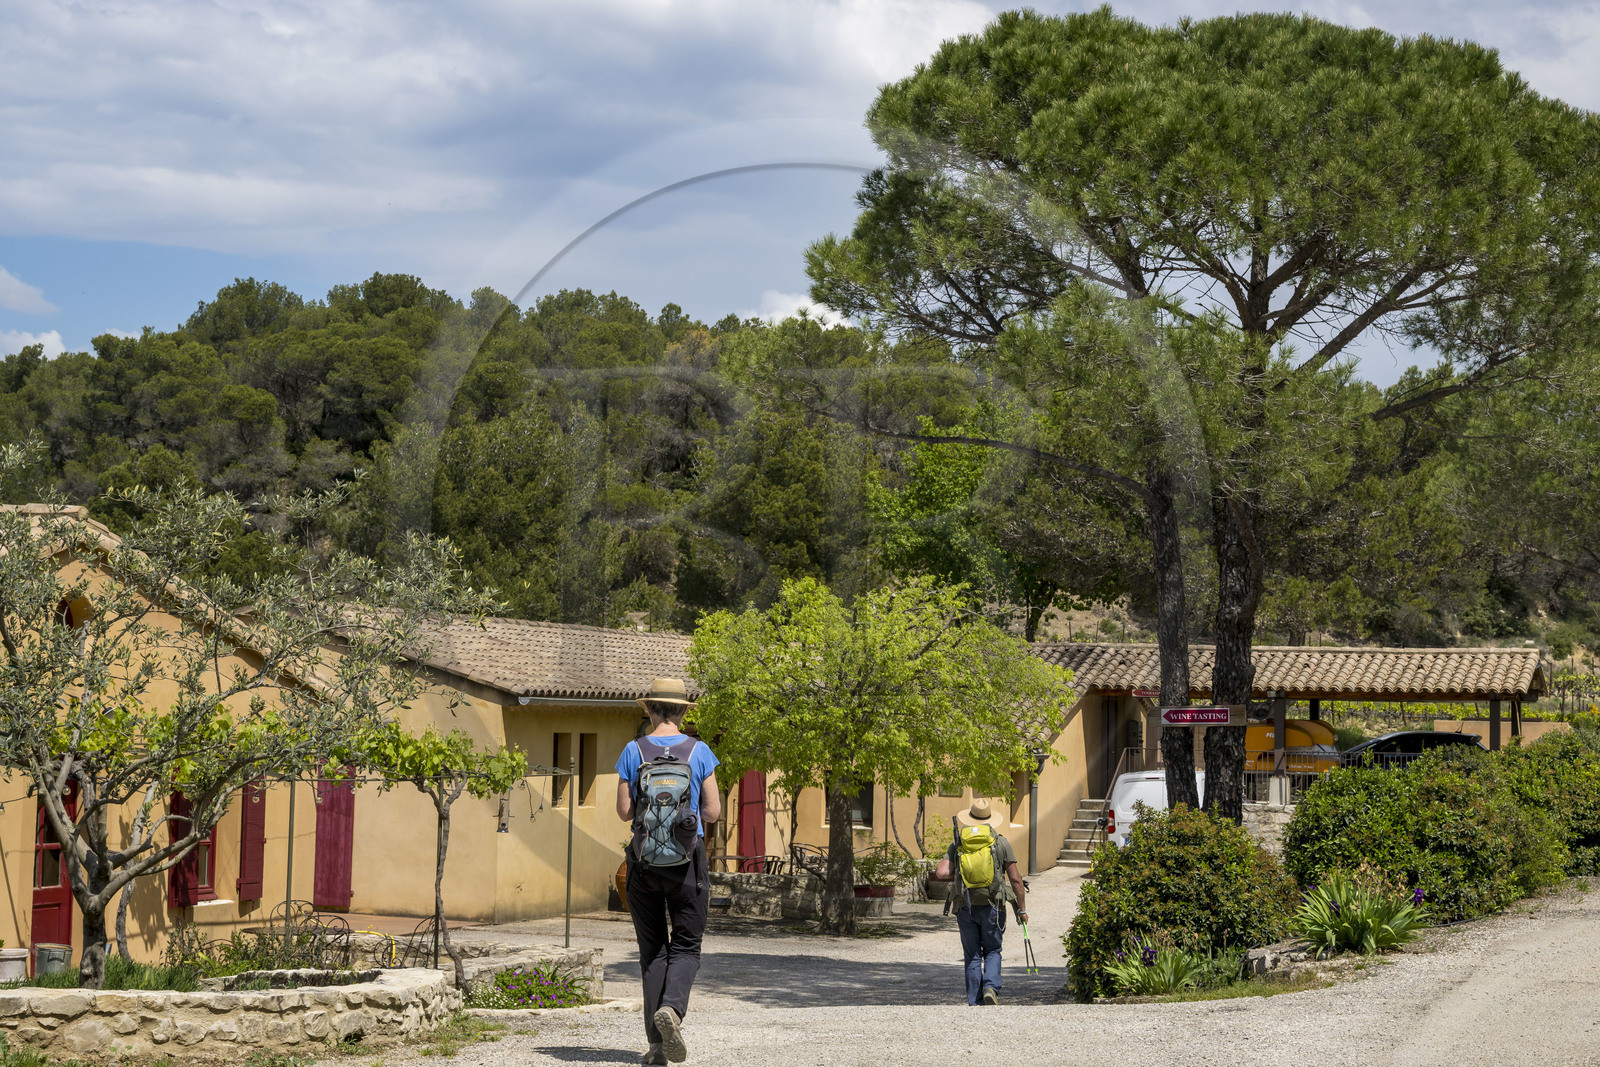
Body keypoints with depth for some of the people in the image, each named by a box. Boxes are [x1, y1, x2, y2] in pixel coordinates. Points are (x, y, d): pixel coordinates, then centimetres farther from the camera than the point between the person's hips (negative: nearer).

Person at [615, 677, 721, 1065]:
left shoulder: (633, 751, -2)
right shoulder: (699, 751, -3)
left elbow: (624, 811, -2)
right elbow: (713, 811, -2)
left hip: (645, 860, 1)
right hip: (688, 860, -1)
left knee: (652, 950, 9)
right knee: (685, 946, 9)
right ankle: (671, 1008, -20)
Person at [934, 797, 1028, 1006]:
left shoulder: (958, 844, 4)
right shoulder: (1001, 843, 0)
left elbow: (941, 873, -6)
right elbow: (1015, 879, -2)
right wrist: (1022, 908, 5)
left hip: (966, 908, 1)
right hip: (992, 907, -1)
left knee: (972, 956, 10)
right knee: (992, 951, 15)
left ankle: (974, 1002, 8)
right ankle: (991, 987, -9)